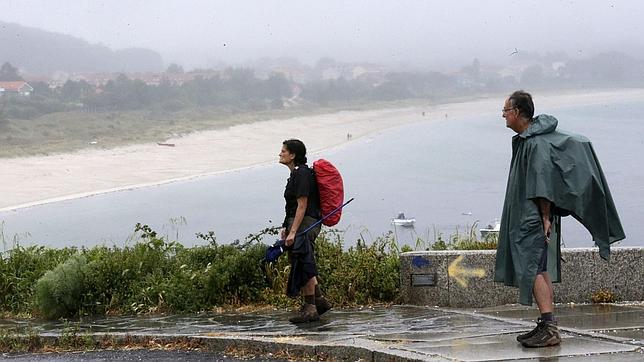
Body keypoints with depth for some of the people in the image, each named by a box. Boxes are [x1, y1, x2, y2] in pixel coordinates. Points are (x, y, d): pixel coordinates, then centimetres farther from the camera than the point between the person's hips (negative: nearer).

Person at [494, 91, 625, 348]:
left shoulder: (536, 143, -16)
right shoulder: (523, 141, 15)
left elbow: (543, 183, -21)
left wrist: (545, 217, -23)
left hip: (534, 218, -11)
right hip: (523, 218, 11)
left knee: (534, 270, -16)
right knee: (541, 271, 11)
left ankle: (549, 329, -20)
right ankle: (547, 326, 15)